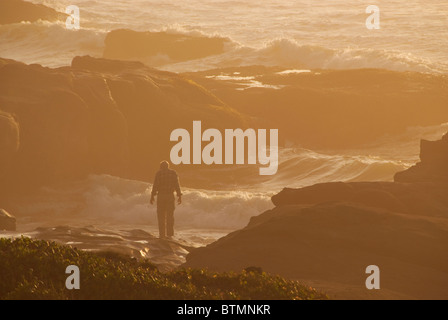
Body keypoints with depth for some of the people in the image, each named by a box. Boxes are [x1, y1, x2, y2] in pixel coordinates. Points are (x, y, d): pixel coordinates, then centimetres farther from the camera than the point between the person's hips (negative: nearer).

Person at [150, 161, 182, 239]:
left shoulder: (158, 173, -1)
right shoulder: (173, 173, 5)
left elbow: (155, 185, -5)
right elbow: (177, 185, 0)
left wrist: (152, 196, -1)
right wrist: (179, 196, 2)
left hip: (161, 196, -2)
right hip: (170, 196, 2)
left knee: (161, 216, 4)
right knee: (170, 216, 7)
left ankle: (162, 234, 0)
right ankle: (169, 234, 0)